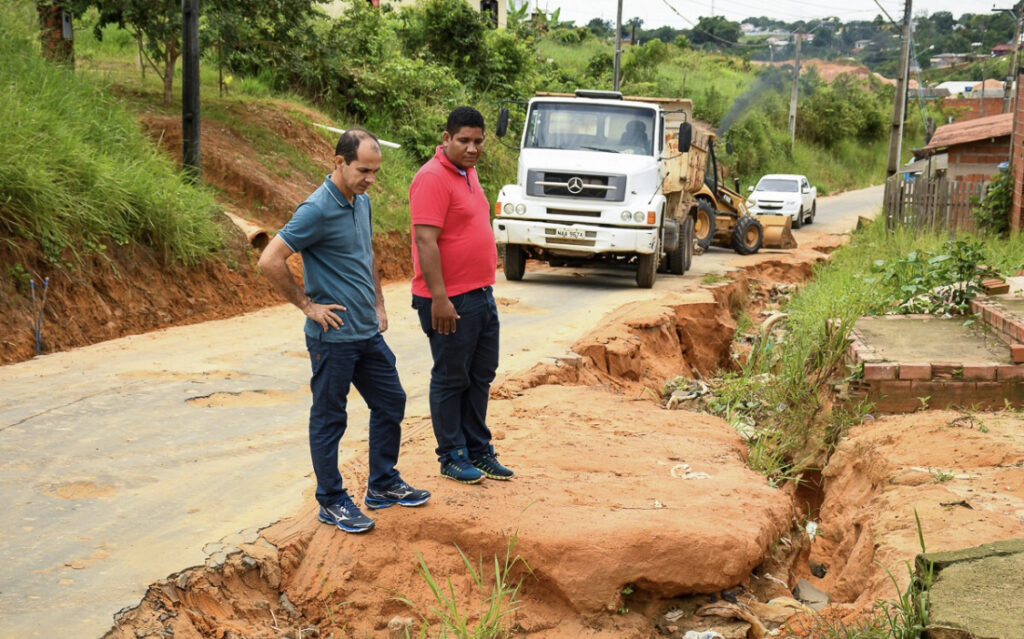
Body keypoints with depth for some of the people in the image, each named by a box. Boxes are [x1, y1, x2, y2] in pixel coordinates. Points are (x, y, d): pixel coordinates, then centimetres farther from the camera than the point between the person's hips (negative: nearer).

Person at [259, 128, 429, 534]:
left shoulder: (362, 202, 8)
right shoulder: (318, 210, -19)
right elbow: (270, 260, -21)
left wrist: (378, 304, 17)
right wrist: (307, 305, -15)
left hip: (368, 332, 9)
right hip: (333, 336, -9)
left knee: (390, 402, 16)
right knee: (329, 419, 4)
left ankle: (384, 485, 31)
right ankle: (331, 502, 16)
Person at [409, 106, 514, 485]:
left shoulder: (467, 172, 13)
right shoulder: (433, 178, -17)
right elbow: (425, 242, -22)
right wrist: (439, 298, -26)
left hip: (481, 294, 9)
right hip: (450, 301, -9)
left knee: (481, 376, 15)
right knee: (451, 379, 3)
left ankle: (478, 450, 26)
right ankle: (452, 457, 14)